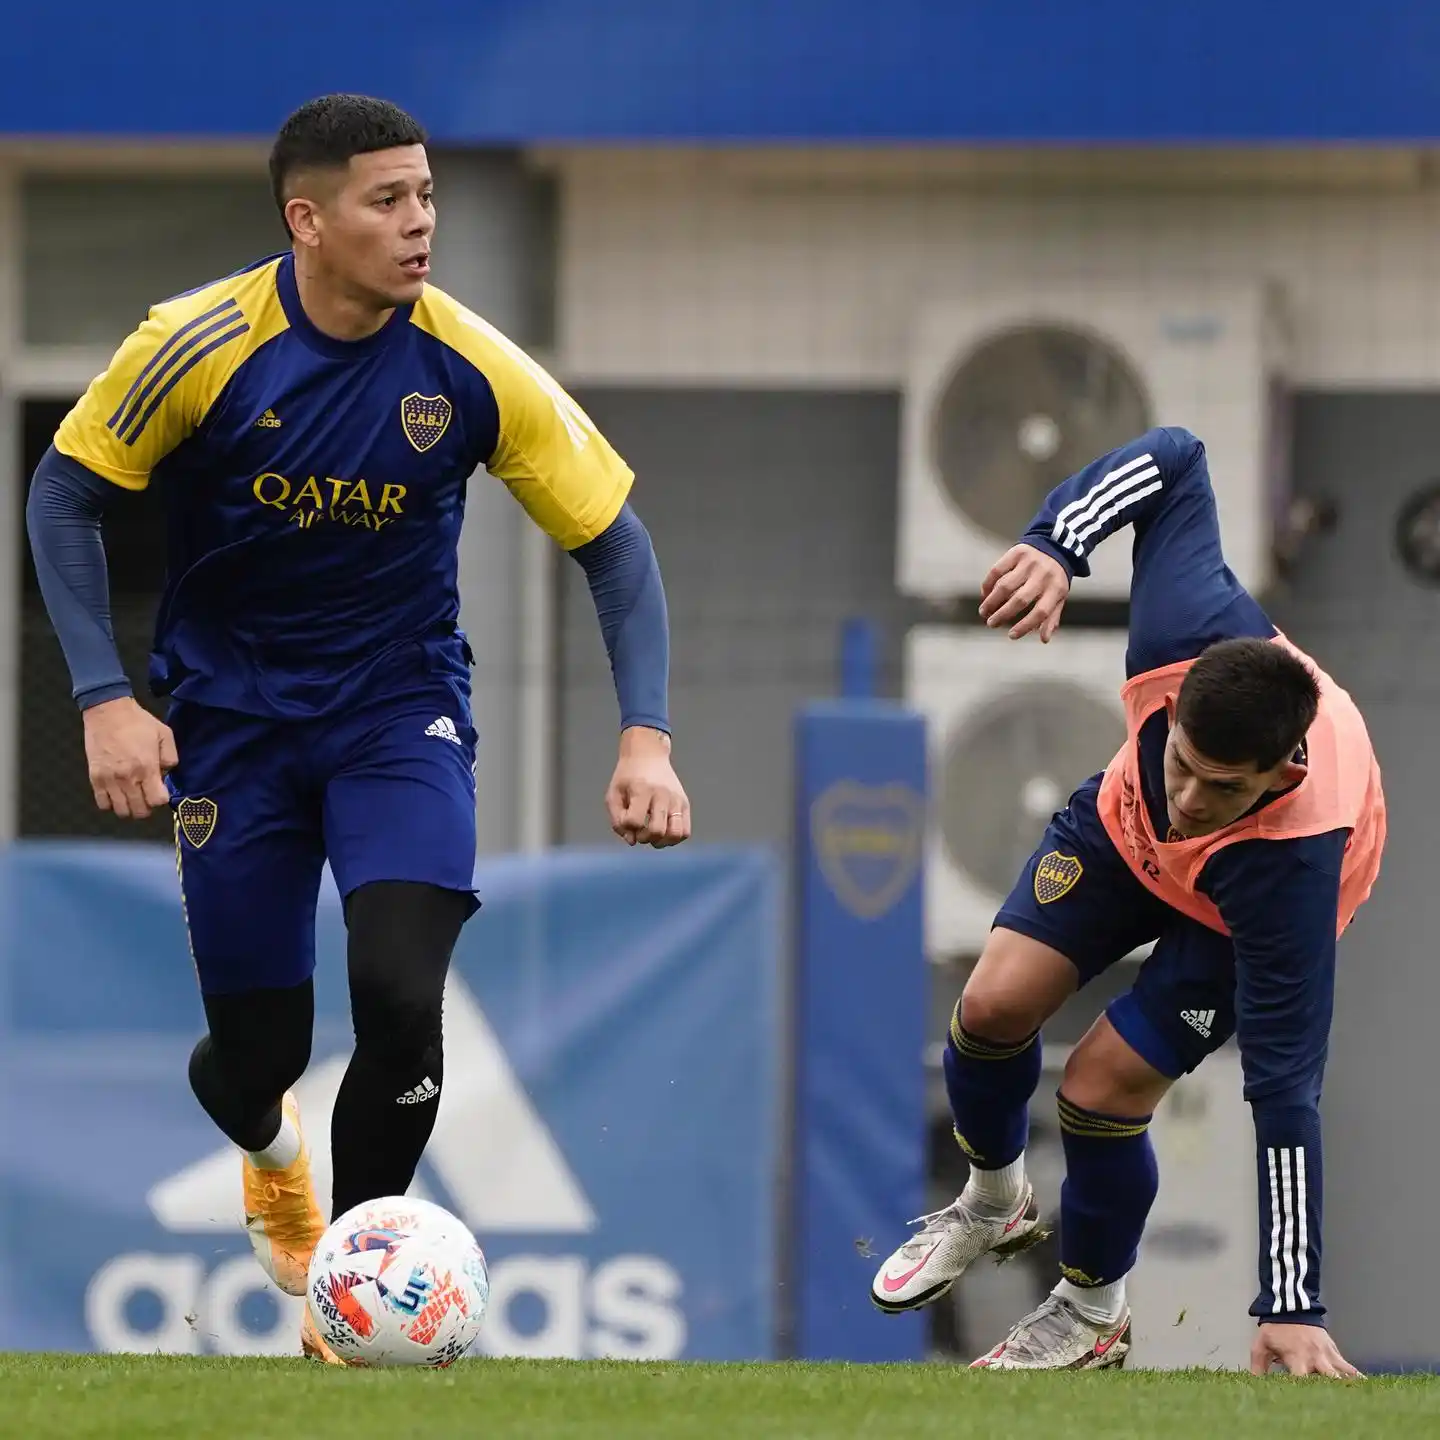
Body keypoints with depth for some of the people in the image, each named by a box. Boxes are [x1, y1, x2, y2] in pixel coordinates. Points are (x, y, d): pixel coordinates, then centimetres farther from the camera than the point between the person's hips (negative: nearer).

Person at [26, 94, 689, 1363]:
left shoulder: (472, 369, -15)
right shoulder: (199, 347, -18)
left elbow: (612, 541, -7)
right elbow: (66, 494, -6)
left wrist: (646, 736, -18)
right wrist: (106, 699, -15)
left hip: (400, 707, 0)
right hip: (232, 718, 0)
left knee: (399, 995, -23)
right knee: (259, 1052, 1)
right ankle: (267, 1141, 43)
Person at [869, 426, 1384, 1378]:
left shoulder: (1295, 866, -46)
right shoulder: (1194, 633, -42)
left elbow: (1284, 1093, -41)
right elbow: (1174, 460, -23)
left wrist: (1292, 1311, -39)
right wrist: (1057, 546, -33)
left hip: (1242, 919, -4)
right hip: (1125, 826, 4)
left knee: (1103, 1088, -15)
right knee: (997, 1005, -6)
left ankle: (1095, 1313, 17)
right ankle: (995, 1202, 28)